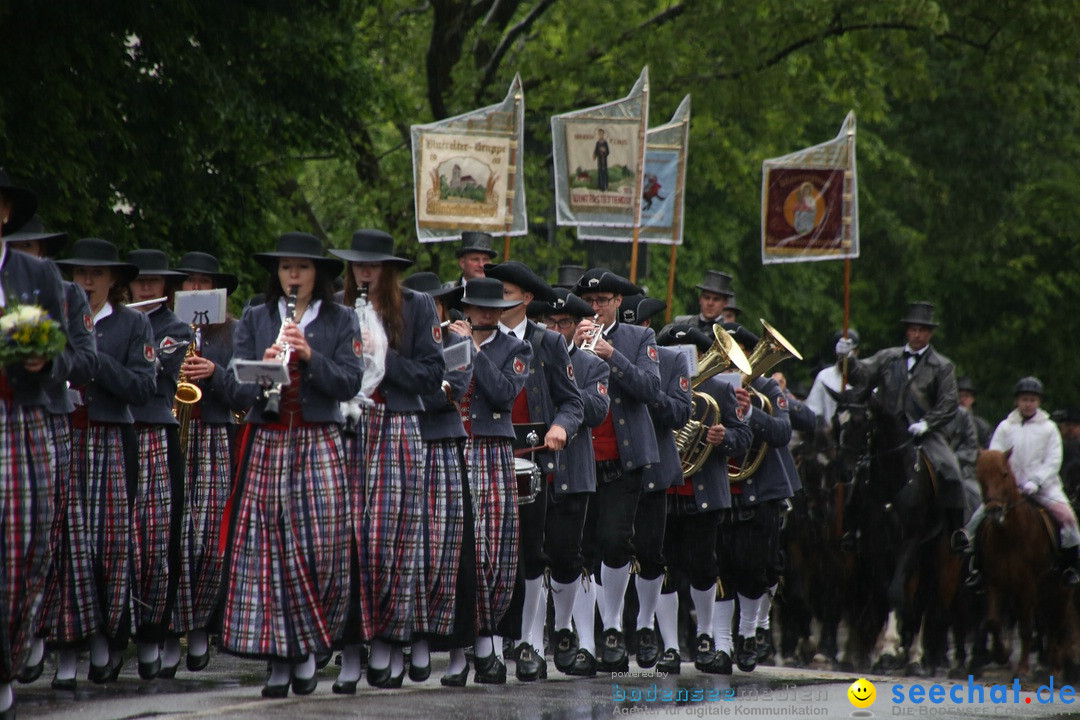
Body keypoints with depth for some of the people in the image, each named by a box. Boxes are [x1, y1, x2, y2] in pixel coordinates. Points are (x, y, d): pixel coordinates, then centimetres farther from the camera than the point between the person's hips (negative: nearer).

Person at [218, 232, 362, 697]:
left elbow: (350, 384, -3)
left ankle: (307, 648, 8)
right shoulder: (254, 320, 11)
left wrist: (309, 355, -16)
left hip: (319, 447, -1)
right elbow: (237, 388, 4)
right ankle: (279, 657, -1)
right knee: (266, 549, -5)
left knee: (321, 550, -8)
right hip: (266, 444, 1)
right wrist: (264, 369, -15)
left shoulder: (340, 322, 7)